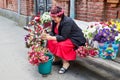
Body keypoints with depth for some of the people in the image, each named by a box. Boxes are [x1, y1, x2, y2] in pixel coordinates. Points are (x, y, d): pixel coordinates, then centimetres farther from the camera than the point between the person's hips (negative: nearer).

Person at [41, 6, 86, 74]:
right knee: (50, 42, -11)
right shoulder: (55, 21, -6)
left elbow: (63, 37, -30)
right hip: (65, 37, 8)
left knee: (62, 45, -32)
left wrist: (51, 38, -37)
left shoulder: (67, 22, -30)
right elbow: (53, 32, 0)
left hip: (76, 40, -8)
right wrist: (48, 35, -22)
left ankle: (66, 63, -12)